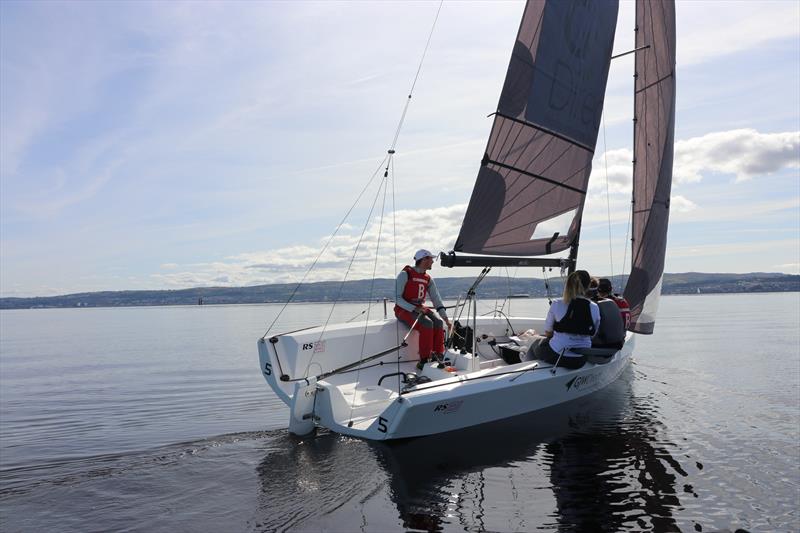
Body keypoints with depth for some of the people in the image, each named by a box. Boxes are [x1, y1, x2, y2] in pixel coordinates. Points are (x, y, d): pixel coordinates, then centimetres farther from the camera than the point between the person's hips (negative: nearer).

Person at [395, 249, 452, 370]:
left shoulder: (428, 279, 9)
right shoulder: (405, 274, -10)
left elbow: (437, 300, 8)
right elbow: (397, 298, -14)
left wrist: (446, 319, -3)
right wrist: (414, 309, -25)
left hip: (420, 308, 6)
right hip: (404, 309, -6)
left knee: (438, 322, -23)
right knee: (427, 324, -31)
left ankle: (439, 356, -18)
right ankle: (424, 361, -24)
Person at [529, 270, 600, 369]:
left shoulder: (557, 305, -13)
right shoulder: (595, 308, -8)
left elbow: (547, 332, -2)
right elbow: (593, 334, 5)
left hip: (556, 356, -3)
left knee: (537, 340, 30)